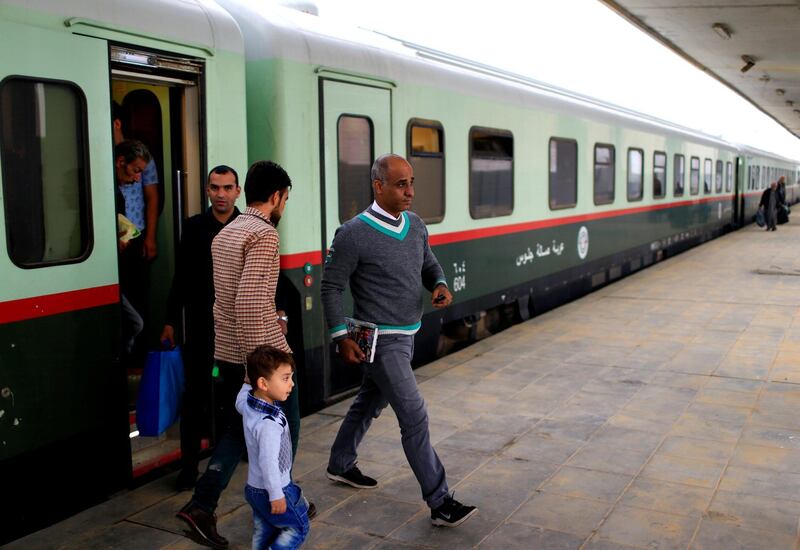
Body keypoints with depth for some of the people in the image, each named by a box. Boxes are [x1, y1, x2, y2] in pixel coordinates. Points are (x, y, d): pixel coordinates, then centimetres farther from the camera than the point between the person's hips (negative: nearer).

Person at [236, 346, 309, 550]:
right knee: (298, 527, 7)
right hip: (270, 491, -9)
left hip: (253, 487, 9)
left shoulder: (247, 402, -6)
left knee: (263, 533, 19)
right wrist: (276, 495, -25)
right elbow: (268, 462, -32)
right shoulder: (269, 423, -33)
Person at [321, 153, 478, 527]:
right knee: (414, 416, -8)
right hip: (381, 340, -8)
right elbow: (332, 287, -11)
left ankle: (340, 465, 43)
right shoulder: (354, 234, -17)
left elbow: (429, 264, 18)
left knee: (370, 401, 22)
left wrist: (439, 285, -5)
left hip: (407, 334, 8)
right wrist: (341, 336, -15)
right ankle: (440, 503, 1)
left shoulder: (415, 224, 4)